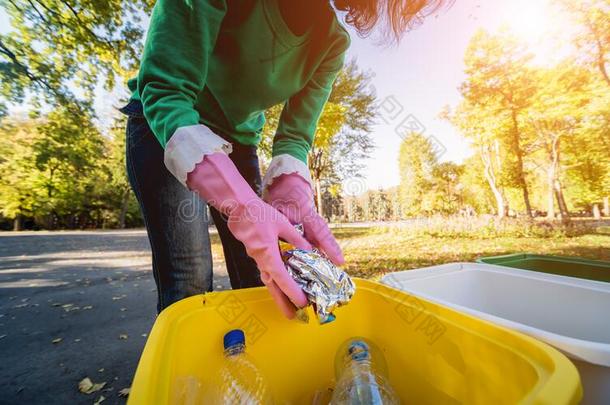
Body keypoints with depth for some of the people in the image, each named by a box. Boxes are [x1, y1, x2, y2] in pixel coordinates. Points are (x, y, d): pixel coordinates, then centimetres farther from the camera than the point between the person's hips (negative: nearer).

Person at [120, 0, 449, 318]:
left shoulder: (332, 41, -9)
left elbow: (294, 136, -13)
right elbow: (164, 90, -28)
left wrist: (294, 205, -32)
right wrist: (243, 207, -43)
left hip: (238, 140, 3)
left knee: (257, 278, 1)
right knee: (189, 280, -15)